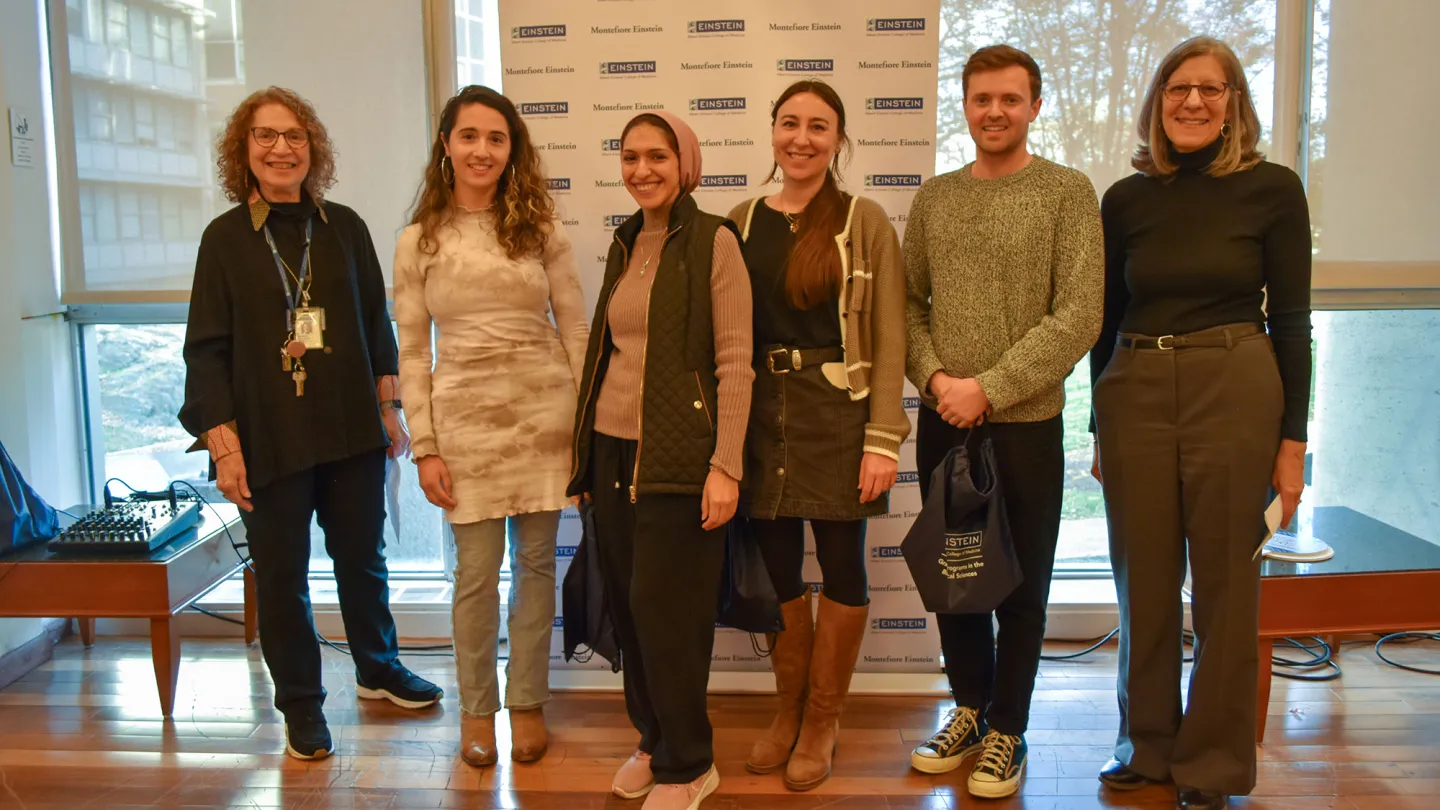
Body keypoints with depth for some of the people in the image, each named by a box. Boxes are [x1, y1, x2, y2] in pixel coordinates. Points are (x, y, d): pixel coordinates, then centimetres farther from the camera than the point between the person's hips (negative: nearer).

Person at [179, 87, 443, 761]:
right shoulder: (225, 238, -2)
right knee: (283, 575, 8)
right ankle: (301, 705, 25)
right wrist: (223, 443, -10)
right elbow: (207, 348, -4)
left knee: (363, 558, 16)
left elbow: (376, 322, 9)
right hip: (270, 441, -2)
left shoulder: (344, 227, 3)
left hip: (352, 432, 2)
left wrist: (388, 408, 7)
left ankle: (378, 669, 38)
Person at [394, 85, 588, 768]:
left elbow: (576, 330, 3)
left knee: (536, 563, 8)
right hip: (465, 420, 0)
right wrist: (424, 447, -2)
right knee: (476, 570, 6)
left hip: (545, 416, 1)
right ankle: (476, 708, 25)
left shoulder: (540, 229, 3)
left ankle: (526, 702, 25)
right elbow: (412, 353, 3)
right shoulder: (418, 242, 3)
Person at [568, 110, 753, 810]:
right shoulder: (625, 243, 13)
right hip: (612, 449, 6)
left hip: (677, 455, -6)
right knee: (626, 607, 11)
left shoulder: (714, 241, -7)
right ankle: (652, 739, 29)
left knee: (665, 611, -1)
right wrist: (586, 457, 15)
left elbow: (734, 361, -11)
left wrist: (726, 466, -16)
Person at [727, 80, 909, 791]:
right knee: (776, 566, 9)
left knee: (840, 567, 6)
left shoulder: (865, 222, -2)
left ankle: (822, 721, 23)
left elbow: (888, 339, -5)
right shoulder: (743, 221, 7)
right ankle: (788, 710, 29)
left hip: (837, 411, -2)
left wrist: (883, 440, -11)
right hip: (760, 410, 3)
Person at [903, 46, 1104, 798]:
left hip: (1026, 424, -3)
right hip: (942, 420, 4)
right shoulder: (933, 197, 9)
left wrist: (987, 388, -15)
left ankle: (1007, 730, 23)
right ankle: (970, 707, 31)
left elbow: (1079, 317, -11)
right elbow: (910, 301, 10)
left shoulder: (1067, 193, -4)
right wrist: (933, 375, -8)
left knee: (1020, 583, 7)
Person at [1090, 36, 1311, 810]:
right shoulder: (1125, 199, 7)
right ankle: (1148, 745, 26)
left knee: (1224, 583, 5)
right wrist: (1101, 428, 10)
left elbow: (1291, 319, 0)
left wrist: (1292, 438, -4)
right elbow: (1108, 319, 10)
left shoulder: (1272, 189, 0)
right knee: (1143, 581, 9)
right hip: (1135, 394, 3)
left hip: (1236, 392, -2)